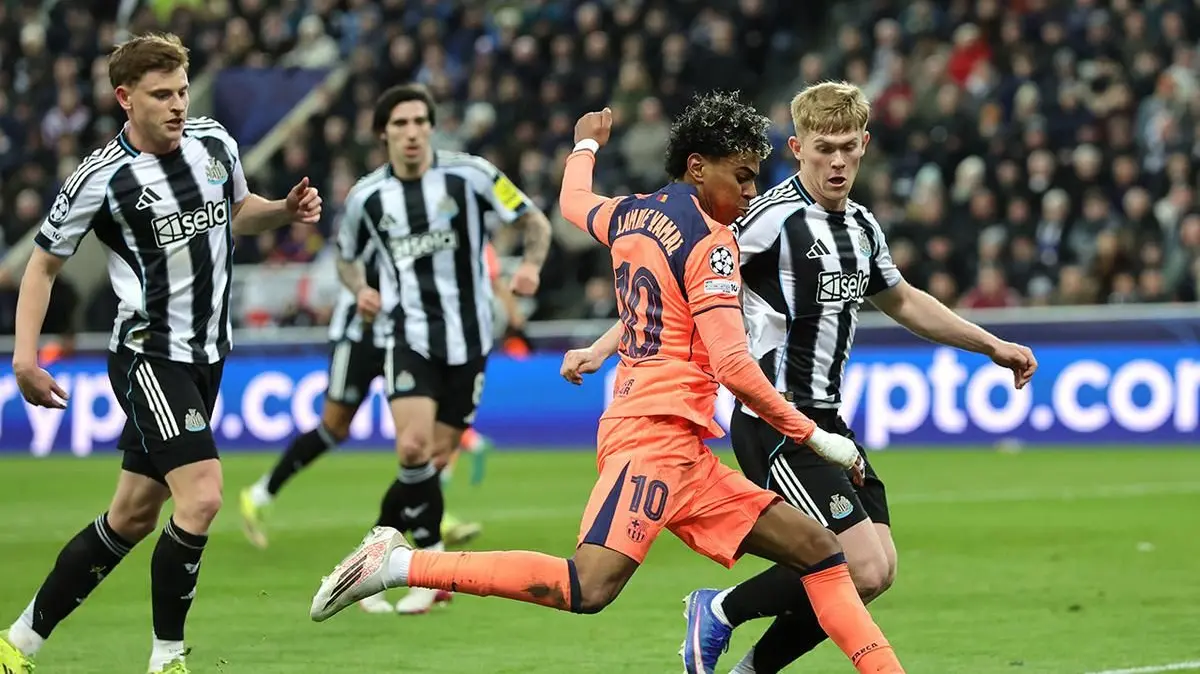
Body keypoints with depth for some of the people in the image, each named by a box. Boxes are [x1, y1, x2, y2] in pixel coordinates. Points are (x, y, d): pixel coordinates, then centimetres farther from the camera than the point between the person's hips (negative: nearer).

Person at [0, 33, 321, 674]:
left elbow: (238, 212, 23)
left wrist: (286, 210, 1)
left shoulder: (214, 141, 2)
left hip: (207, 357, 6)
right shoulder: (100, 178, -13)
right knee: (202, 494, -22)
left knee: (133, 515, 10)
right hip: (148, 356, -6)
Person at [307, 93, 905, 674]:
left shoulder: (629, 214, 16)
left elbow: (574, 202, 41)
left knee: (816, 548, 8)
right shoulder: (710, 242, -7)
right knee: (589, 586, -26)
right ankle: (397, 564, -21)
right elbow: (733, 367, -15)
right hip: (659, 434, -10)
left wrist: (587, 146, 61)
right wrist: (815, 437, -8)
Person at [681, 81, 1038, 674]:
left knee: (877, 572, 4)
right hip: (775, 423, -9)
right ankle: (720, 612, 3)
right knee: (863, 568, -15)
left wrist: (992, 345, 33)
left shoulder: (862, 226, 11)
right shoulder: (772, 218, -15)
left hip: (827, 420, 9)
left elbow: (901, 301, 29)